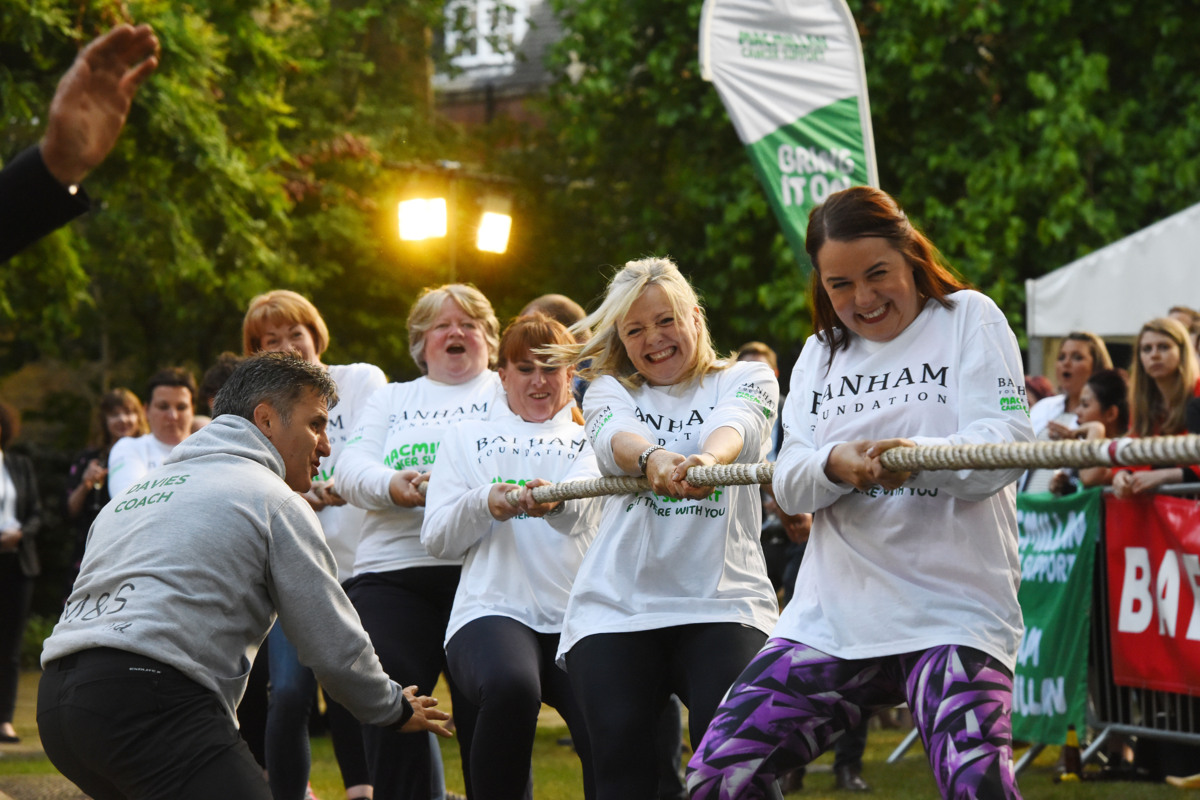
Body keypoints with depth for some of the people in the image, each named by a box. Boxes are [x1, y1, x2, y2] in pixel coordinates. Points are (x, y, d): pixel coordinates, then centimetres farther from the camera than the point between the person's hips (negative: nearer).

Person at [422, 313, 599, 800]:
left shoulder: (589, 443, 19)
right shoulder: (467, 438, 21)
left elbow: (582, 508, -5)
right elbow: (436, 538, 12)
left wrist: (553, 499, -30)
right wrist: (483, 503, -10)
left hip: (577, 612, 1)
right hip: (494, 608, -1)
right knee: (510, 686, -35)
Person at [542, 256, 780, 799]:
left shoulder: (747, 379, 12)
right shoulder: (609, 391, 16)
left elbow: (736, 428, -12)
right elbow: (617, 437, -9)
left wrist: (707, 459, -38)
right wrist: (652, 459, -34)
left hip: (721, 598, -1)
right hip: (615, 605, 2)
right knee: (620, 751, -14)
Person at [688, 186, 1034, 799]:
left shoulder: (968, 318, 3)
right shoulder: (821, 353, 17)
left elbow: (1006, 450, -10)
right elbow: (788, 487, 5)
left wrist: (916, 454, -30)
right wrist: (834, 465, -19)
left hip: (952, 612, -5)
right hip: (832, 616, 5)